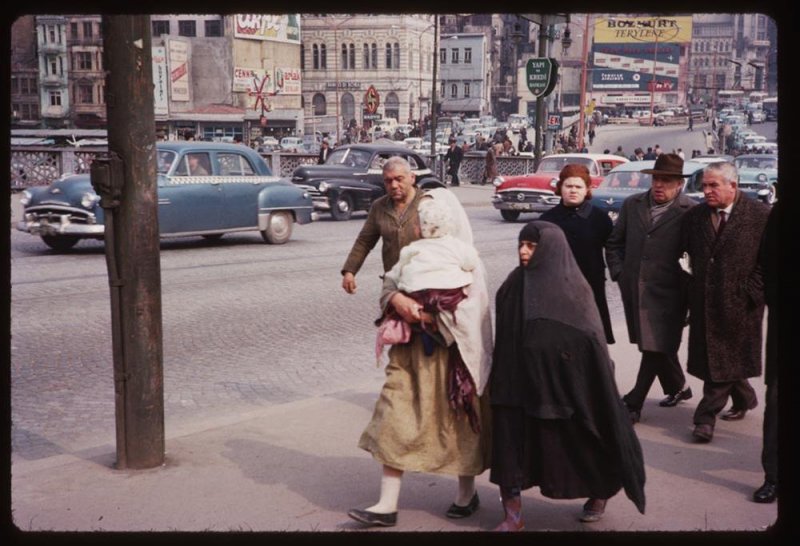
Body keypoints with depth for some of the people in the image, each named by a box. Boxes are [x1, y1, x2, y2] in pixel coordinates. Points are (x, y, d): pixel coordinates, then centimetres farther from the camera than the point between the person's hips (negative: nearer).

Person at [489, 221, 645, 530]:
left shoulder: (573, 289, -10)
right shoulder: (515, 285, 3)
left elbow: (590, 343, -9)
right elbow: (505, 342, 9)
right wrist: (501, 385, 8)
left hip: (561, 386, -4)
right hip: (519, 385, 4)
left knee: (574, 441, 10)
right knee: (510, 442, -1)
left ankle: (600, 491, 36)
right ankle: (513, 514, 8)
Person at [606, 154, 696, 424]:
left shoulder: (690, 212, -8)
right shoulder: (632, 205, 7)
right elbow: (614, 242, 15)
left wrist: (686, 282, -7)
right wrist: (619, 272, 7)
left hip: (666, 292, -5)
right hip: (634, 289, 6)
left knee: (655, 346, -5)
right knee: (649, 344, 17)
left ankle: (633, 404, 2)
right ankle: (678, 388, 38)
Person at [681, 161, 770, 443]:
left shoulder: (760, 215, -8)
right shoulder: (695, 216, 4)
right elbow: (690, 253, 13)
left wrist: (752, 292, -12)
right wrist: (696, 284, 4)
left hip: (739, 302, -5)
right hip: (704, 300, 5)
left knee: (723, 360, -1)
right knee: (712, 357, 13)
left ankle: (706, 416, 5)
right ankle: (745, 399, 36)